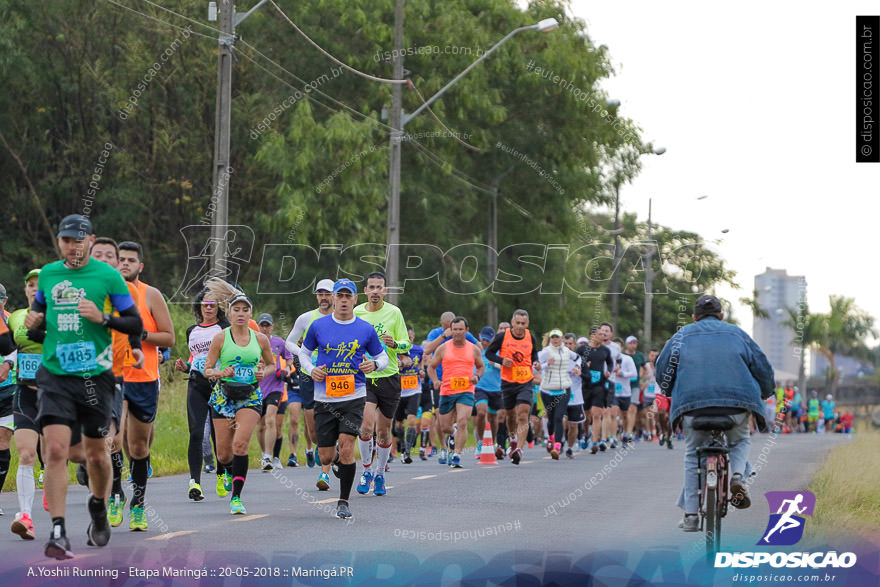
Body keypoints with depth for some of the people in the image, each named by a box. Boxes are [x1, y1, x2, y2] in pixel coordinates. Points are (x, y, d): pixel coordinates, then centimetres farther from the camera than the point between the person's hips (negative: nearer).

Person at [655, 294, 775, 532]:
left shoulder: (683, 335, 18)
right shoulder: (736, 334, 19)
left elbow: (662, 367, 14)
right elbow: (763, 367, 19)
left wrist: (670, 393, 32)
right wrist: (763, 394, 37)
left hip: (692, 403, 0)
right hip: (736, 403, 0)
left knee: (692, 456, 14)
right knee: (740, 442, 27)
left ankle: (691, 515, 8)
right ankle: (738, 476, -4)